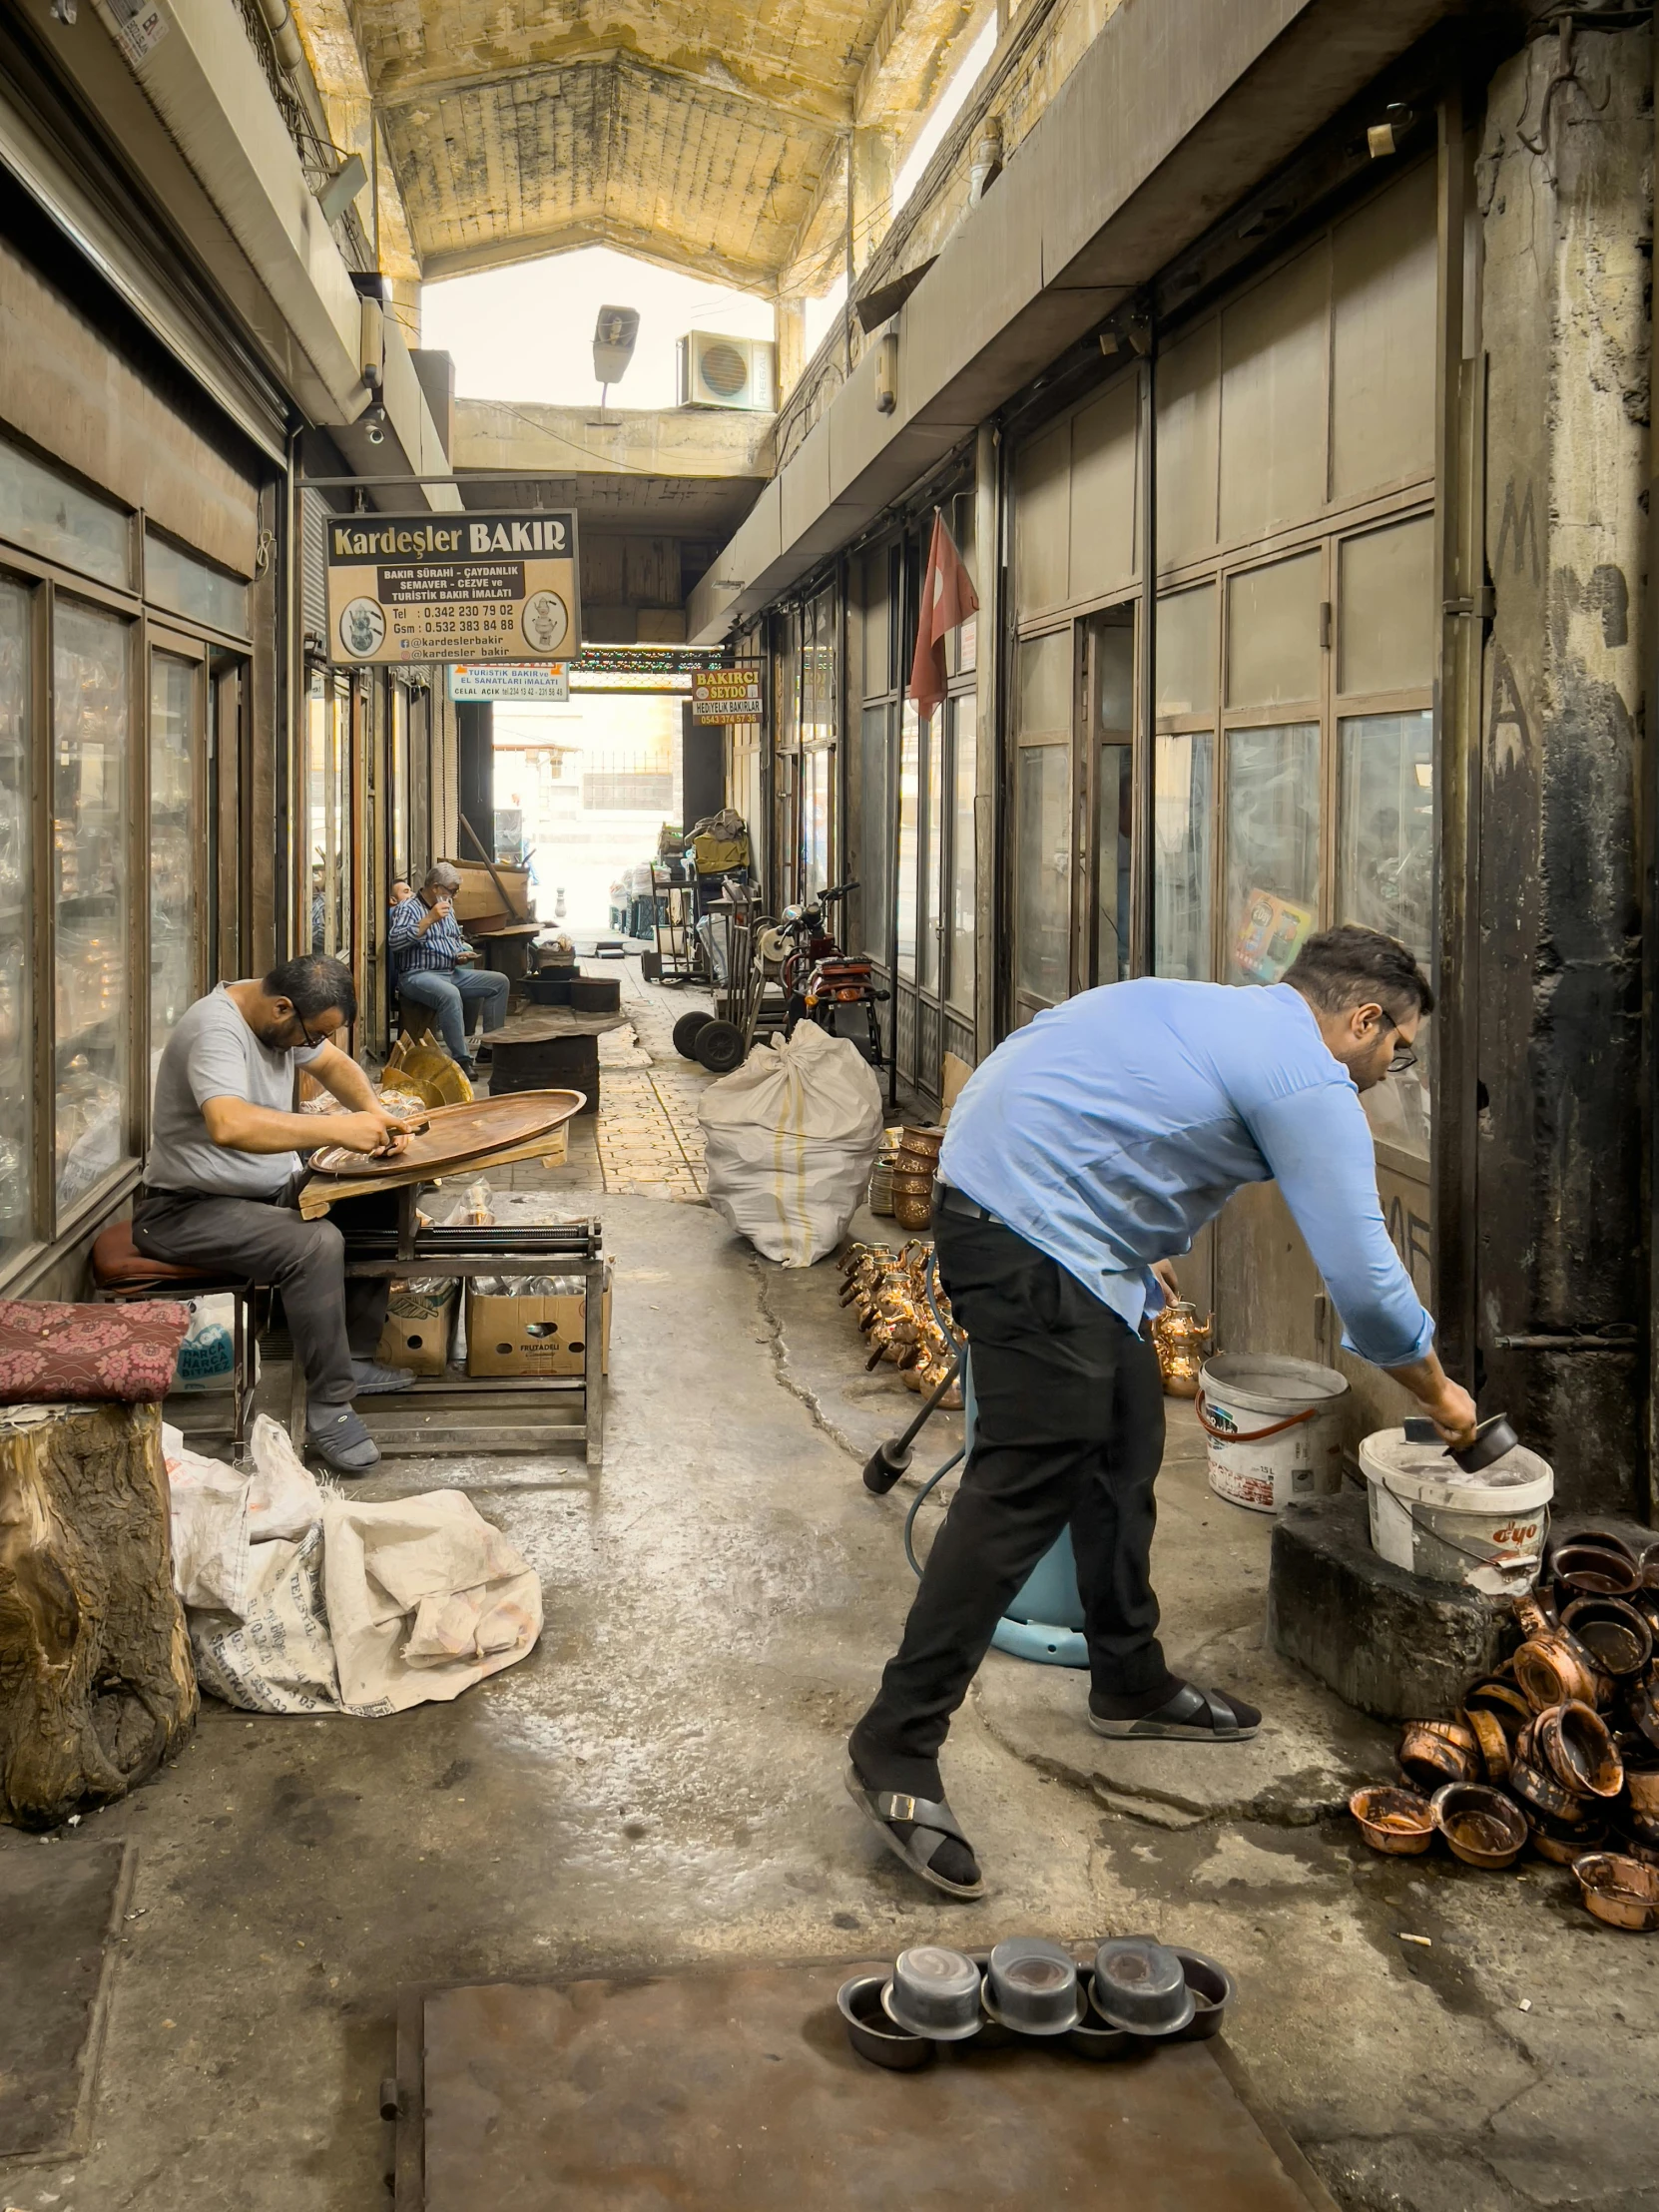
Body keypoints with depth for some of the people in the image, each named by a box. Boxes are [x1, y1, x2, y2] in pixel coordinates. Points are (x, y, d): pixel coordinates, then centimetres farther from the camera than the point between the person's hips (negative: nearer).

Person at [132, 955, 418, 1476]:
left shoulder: (283, 1014, 1)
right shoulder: (215, 1029, -27)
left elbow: (333, 1063, 18)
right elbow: (230, 1125, -44)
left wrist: (373, 1112, -4)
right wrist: (338, 1129, -40)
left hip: (270, 1189, 10)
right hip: (189, 1209, -10)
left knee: (380, 1205, -5)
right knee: (316, 1244, -32)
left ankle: (356, 1355, 6)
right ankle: (328, 1409, -21)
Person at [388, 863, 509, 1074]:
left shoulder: (447, 909, 19)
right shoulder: (409, 908, -7)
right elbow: (394, 942, -24)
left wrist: (461, 954, 8)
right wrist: (429, 920, -26)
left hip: (451, 973, 9)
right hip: (418, 976, -9)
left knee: (499, 982, -3)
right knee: (450, 994, -39)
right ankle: (462, 1059, -36)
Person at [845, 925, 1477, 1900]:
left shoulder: (1208, 1005, 20)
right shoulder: (1311, 1083, -8)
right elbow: (1367, 1283, -9)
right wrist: (1439, 1393, 10)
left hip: (991, 1188, 11)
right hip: (1034, 1237, -11)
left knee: (1127, 1441, 18)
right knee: (1028, 1487, -11)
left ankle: (1130, 1680, 32)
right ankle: (898, 1752, -8)